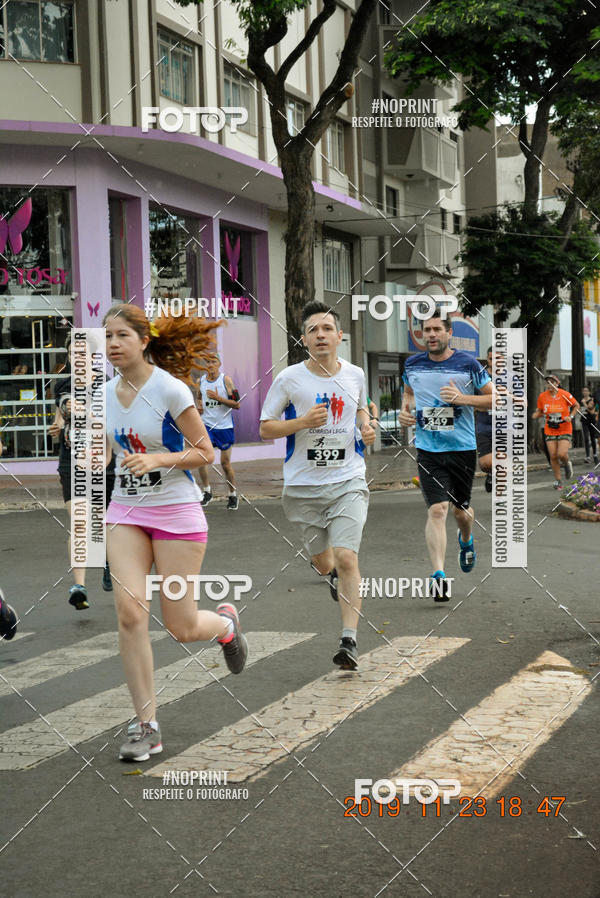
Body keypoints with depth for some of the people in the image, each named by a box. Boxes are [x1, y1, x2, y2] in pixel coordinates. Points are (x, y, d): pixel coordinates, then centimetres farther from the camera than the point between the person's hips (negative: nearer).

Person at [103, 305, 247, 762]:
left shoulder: (169, 389, -13)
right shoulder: (109, 391, 5)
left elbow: (204, 453, -10)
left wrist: (156, 460, -23)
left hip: (177, 512, -4)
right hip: (126, 511, 5)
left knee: (182, 627, -1)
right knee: (129, 609, -14)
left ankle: (226, 622, 37)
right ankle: (147, 725, -5)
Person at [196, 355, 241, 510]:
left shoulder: (225, 380, -7)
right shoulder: (201, 380, 5)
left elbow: (237, 404, -9)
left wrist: (218, 398, -20)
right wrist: (199, 406, 2)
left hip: (224, 426, -3)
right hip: (207, 424, 3)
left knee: (225, 462, 3)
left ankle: (233, 495, 19)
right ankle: (206, 492, -1)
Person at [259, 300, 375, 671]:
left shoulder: (355, 375, 4)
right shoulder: (289, 379, -5)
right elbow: (265, 428, 0)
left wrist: (366, 426, 2)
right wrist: (301, 422, -17)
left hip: (348, 482, 0)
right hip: (303, 485, 0)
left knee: (347, 560, -15)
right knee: (323, 563, 13)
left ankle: (350, 640, -10)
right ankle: (334, 575, 51)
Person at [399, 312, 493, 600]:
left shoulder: (468, 364, -4)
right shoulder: (412, 364, 5)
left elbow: (494, 398, 0)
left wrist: (463, 398, -15)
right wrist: (405, 410, 5)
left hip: (463, 448, -1)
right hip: (427, 449, 1)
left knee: (460, 510, 13)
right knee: (436, 510, -14)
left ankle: (466, 541, 49)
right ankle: (439, 574, -18)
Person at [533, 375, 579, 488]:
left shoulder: (564, 395, -9)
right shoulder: (542, 396, -2)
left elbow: (576, 405, 5)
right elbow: (539, 411, 12)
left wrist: (571, 416, -9)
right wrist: (536, 414, -10)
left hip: (565, 430, -3)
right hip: (550, 431, 3)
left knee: (562, 454, -16)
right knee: (553, 456, -2)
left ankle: (567, 464, 20)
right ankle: (558, 480, 13)